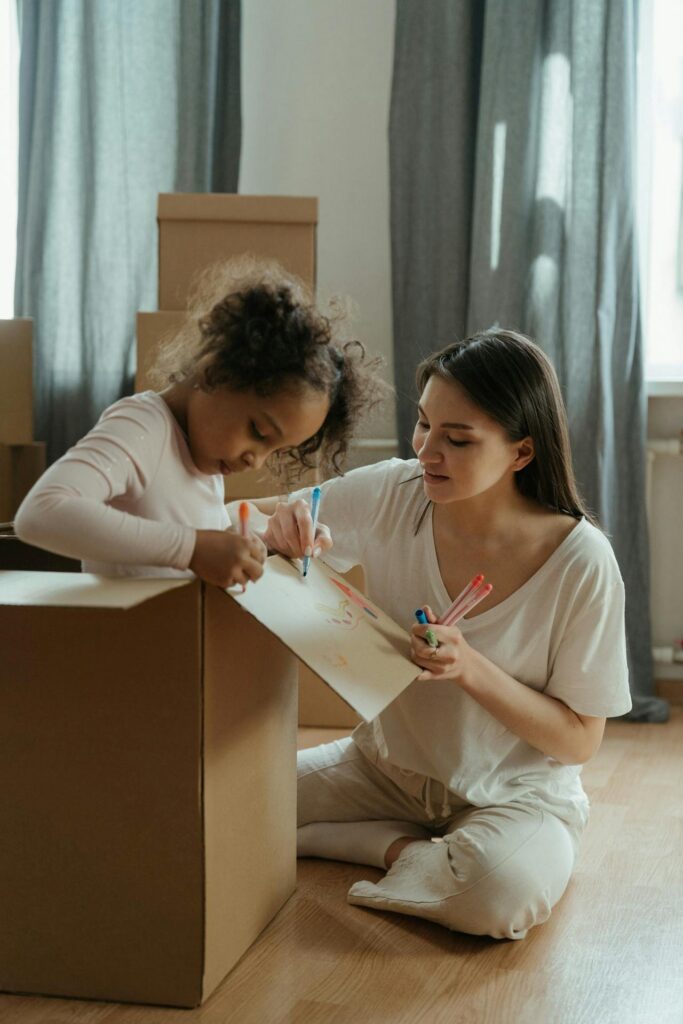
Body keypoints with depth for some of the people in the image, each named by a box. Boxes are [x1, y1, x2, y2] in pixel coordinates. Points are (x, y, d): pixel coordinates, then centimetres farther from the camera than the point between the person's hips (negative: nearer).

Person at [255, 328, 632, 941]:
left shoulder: (580, 562, -20)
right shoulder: (392, 495, -12)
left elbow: (580, 740, -14)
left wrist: (470, 668, -29)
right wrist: (279, 528, -28)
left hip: (518, 792, -4)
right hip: (388, 765, 5)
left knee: (500, 893, -37)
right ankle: (410, 849, 1)